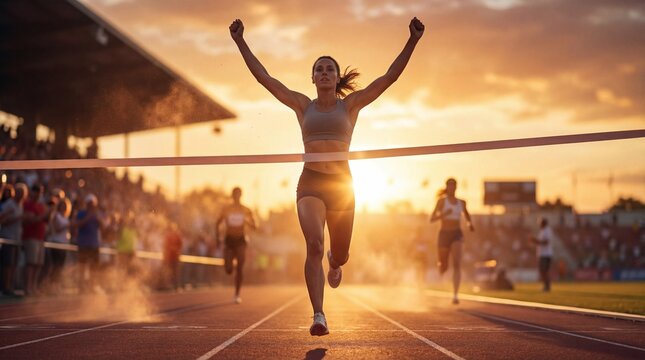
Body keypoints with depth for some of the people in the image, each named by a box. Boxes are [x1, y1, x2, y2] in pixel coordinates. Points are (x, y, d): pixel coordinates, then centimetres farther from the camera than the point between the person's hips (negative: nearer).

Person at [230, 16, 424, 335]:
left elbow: (389, 77, -2)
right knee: (314, 245, -23)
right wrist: (241, 42, 0)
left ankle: (334, 261, 54)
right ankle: (318, 315, -27)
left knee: (339, 255, 14)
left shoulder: (350, 104, 5)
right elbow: (265, 78, 5)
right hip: (310, 183, -1)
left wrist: (412, 41, -9)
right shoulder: (303, 105, 8)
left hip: (341, 183, 1)